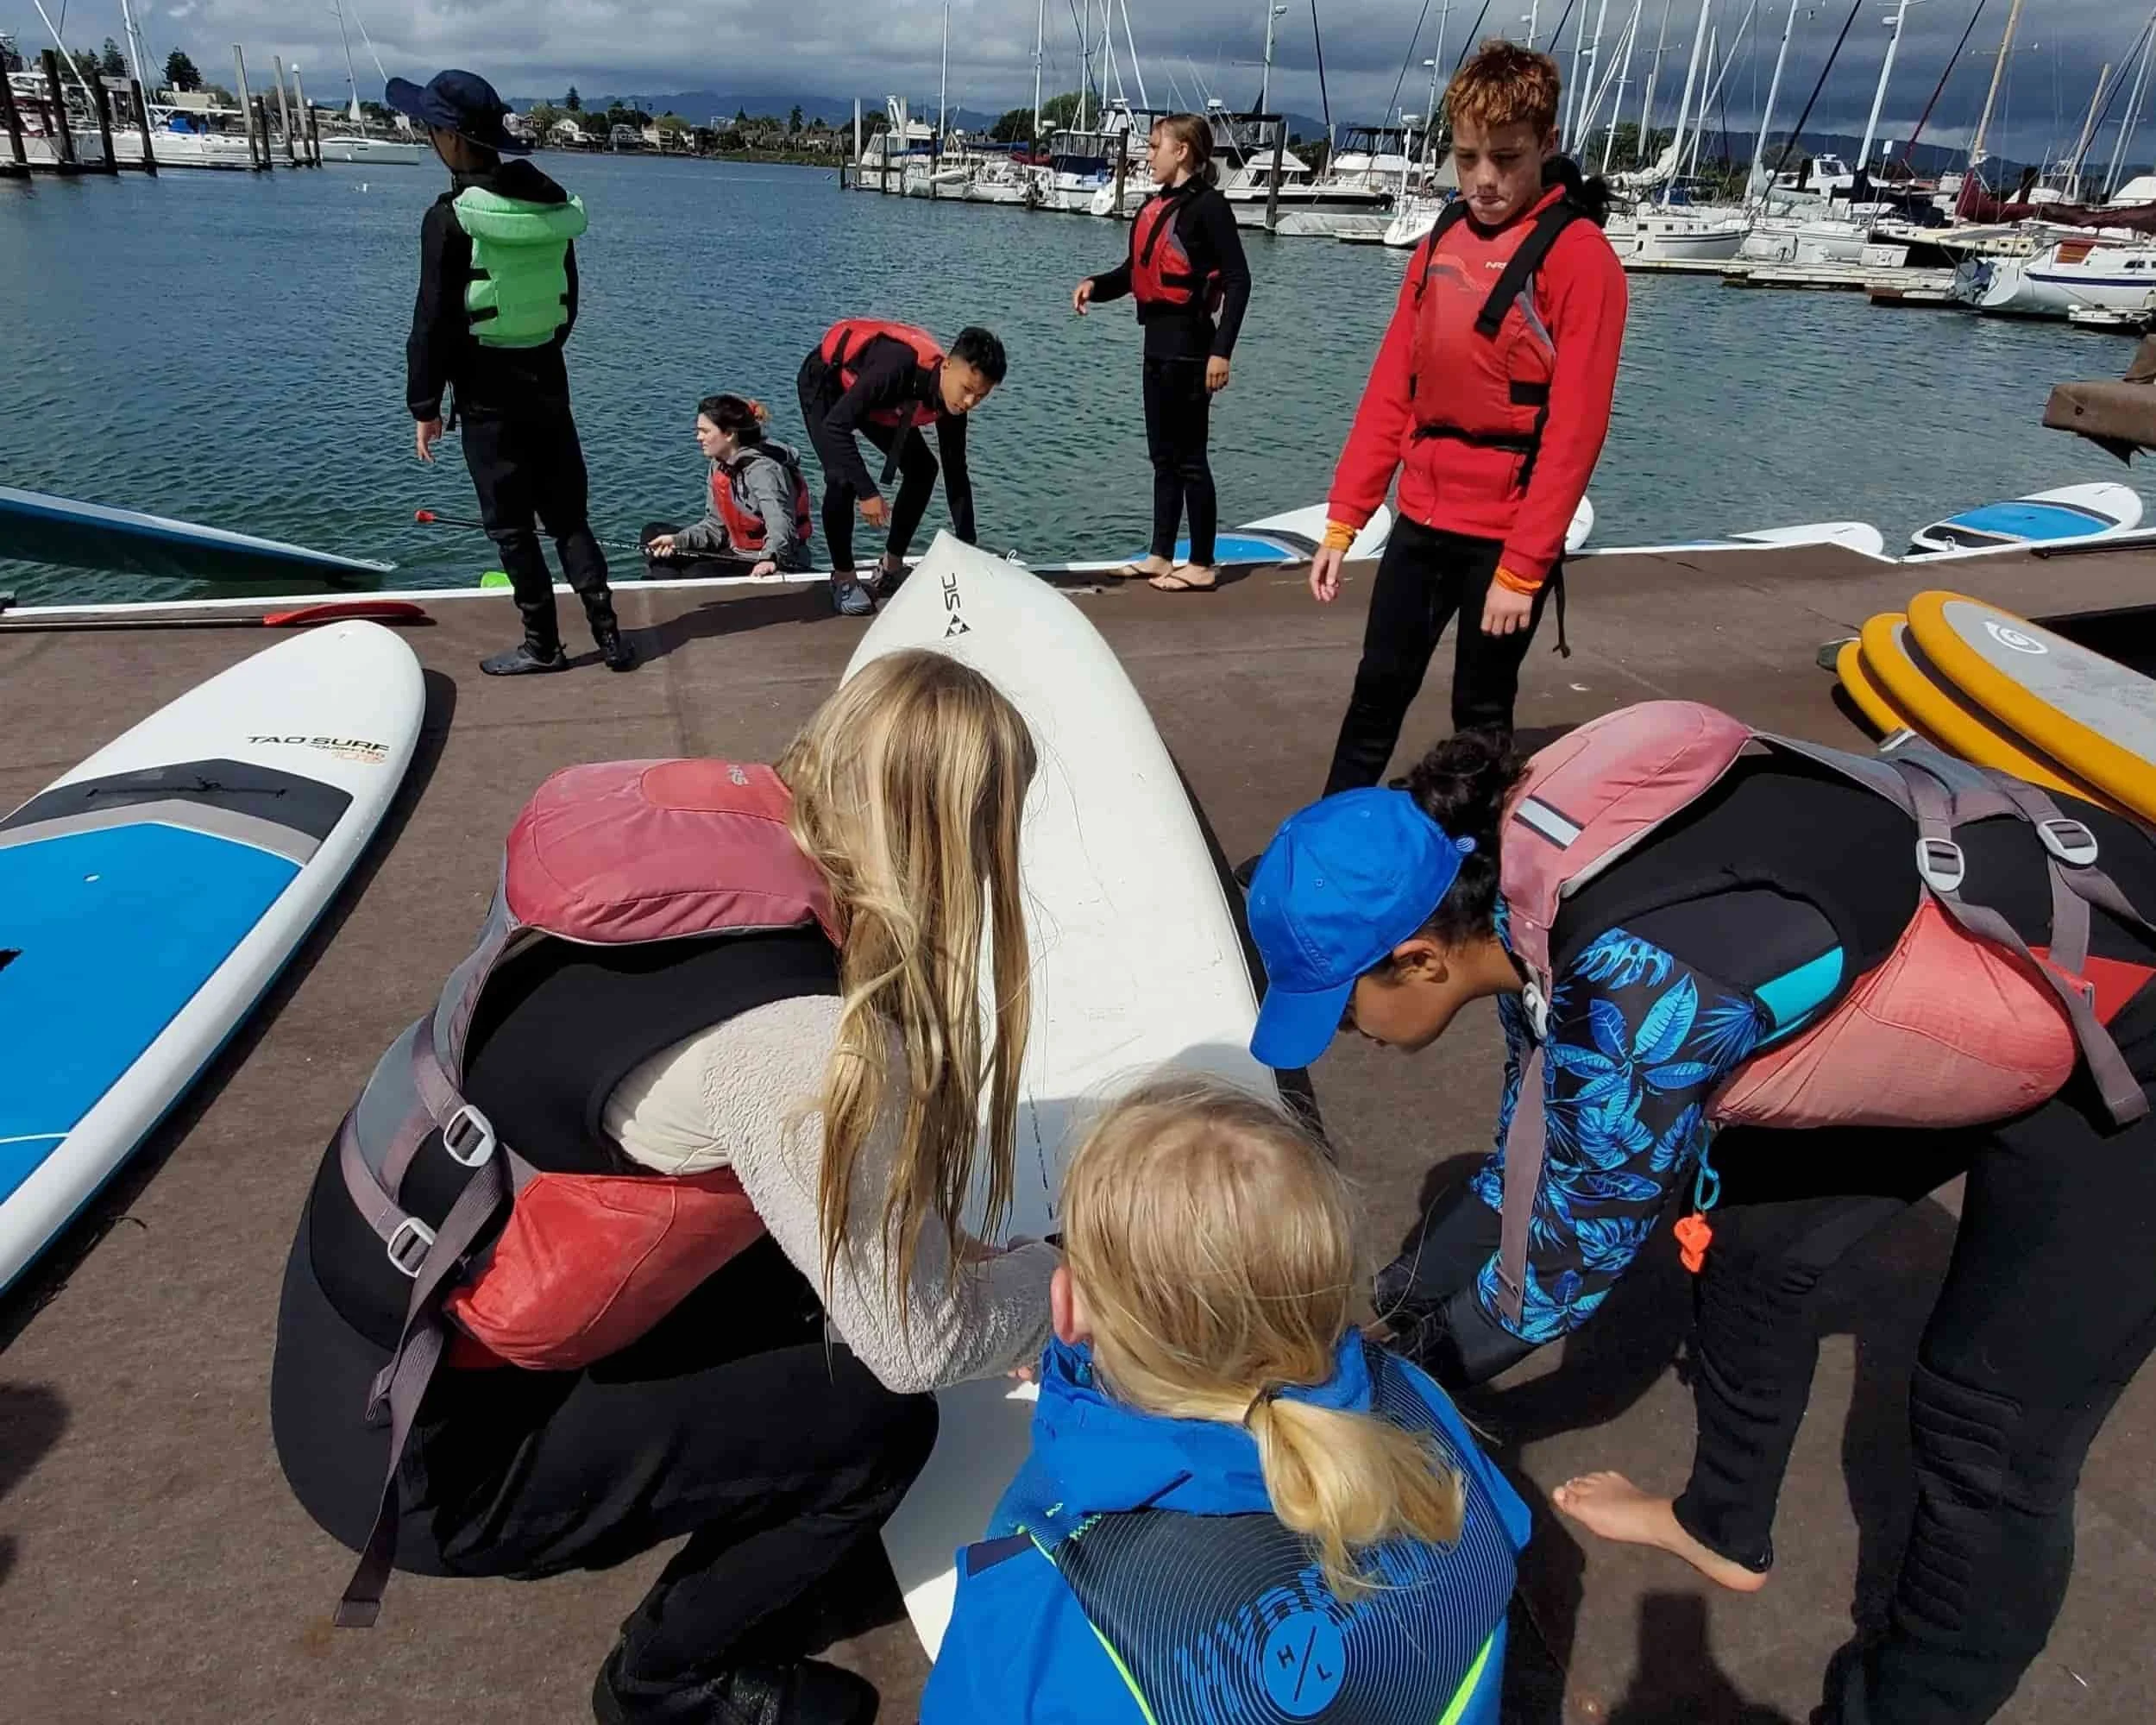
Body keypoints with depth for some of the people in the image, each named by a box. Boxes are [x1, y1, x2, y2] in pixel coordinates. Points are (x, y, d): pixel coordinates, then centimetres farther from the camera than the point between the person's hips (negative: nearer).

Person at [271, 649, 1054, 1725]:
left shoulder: (709, 843, -10)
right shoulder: (798, 1038, -32)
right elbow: (918, 1343, -18)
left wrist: (916, 1238, 6)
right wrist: (1059, 1275, 0)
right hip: (415, 1449, -7)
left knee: (800, 1257, 11)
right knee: (871, 1421, -4)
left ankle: (743, 1563, 34)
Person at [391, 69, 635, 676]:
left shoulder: (452, 218, -14)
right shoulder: (555, 205, 4)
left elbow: (434, 320, -12)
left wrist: (425, 404, -4)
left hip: (487, 394, -6)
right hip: (548, 381, 6)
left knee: (512, 526, 4)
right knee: (567, 514, 11)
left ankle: (542, 645, 10)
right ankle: (609, 633, 7)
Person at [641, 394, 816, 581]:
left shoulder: (763, 469, -22)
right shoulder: (719, 466, 7)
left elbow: (780, 526, -36)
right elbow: (716, 524, 9)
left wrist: (770, 558, -55)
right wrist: (677, 540, -7)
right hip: (737, 552, 10)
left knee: (698, 573, -34)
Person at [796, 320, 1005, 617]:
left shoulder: (952, 402, -19)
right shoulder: (899, 367, -41)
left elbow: (956, 474, -9)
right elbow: (835, 425, -40)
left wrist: (967, 547, -10)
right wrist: (867, 493, -41)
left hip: (879, 394, 7)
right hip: (826, 379, -7)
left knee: (922, 468, 0)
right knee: (842, 478, -23)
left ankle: (891, 568, 13)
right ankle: (843, 579, -4)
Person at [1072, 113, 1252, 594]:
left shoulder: (1207, 204, -10)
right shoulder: (1156, 204, 14)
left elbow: (1238, 280, -13)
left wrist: (1221, 350, -19)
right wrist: (1095, 285, -1)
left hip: (1188, 347, -9)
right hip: (1158, 343, 9)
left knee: (1189, 457, -4)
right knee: (1163, 456, 13)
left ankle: (1201, 565, 4)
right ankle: (1161, 556, 22)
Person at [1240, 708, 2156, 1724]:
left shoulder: (1642, 985, -37)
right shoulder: (1528, 888, -11)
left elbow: (1580, 1246, -20)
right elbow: (1537, 1154, 5)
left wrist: (1400, 1370, -5)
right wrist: (1397, 1293, 10)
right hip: (1954, 988, 8)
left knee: (1991, 1430, 0)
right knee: (1754, 1240, 16)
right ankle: (1725, 1529, 39)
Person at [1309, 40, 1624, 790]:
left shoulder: (1578, 253, -10)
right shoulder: (1442, 239, 8)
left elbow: (1574, 427, -15)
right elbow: (1391, 391, 8)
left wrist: (1523, 566, -19)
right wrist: (1343, 522, 4)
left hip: (1505, 534, -5)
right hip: (1420, 518, 6)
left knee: (1480, 717, 7)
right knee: (1376, 694, 13)